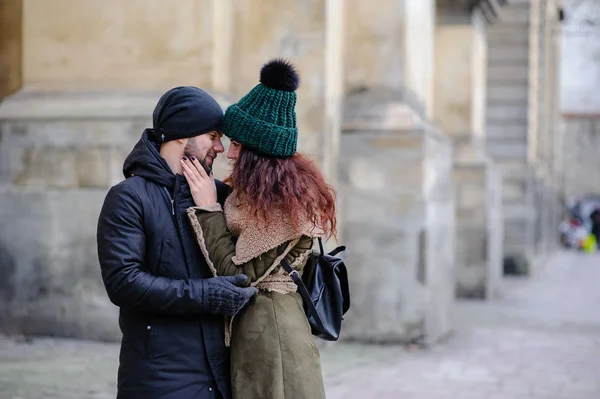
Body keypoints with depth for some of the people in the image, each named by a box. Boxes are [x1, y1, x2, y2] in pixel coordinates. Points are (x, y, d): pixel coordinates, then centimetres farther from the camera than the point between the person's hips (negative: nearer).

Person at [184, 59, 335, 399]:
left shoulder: (281, 201, -19)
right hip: (253, 325, 10)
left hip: (270, 329, -10)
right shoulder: (262, 192, 11)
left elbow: (238, 275, -18)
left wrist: (208, 208, -13)